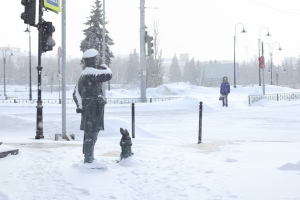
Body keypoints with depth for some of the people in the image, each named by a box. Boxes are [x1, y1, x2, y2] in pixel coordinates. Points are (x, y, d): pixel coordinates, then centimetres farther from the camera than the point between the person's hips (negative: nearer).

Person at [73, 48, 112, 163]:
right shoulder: (91, 73, -14)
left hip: (87, 108, 10)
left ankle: (88, 158, 24)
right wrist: (105, 68, 1)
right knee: (91, 133, -8)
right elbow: (108, 76, -20)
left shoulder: (83, 74, 18)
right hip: (93, 108, -10)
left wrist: (80, 106, 17)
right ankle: (89, 159, -7)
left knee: (90, 133, 16)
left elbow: (76, 93, 20)